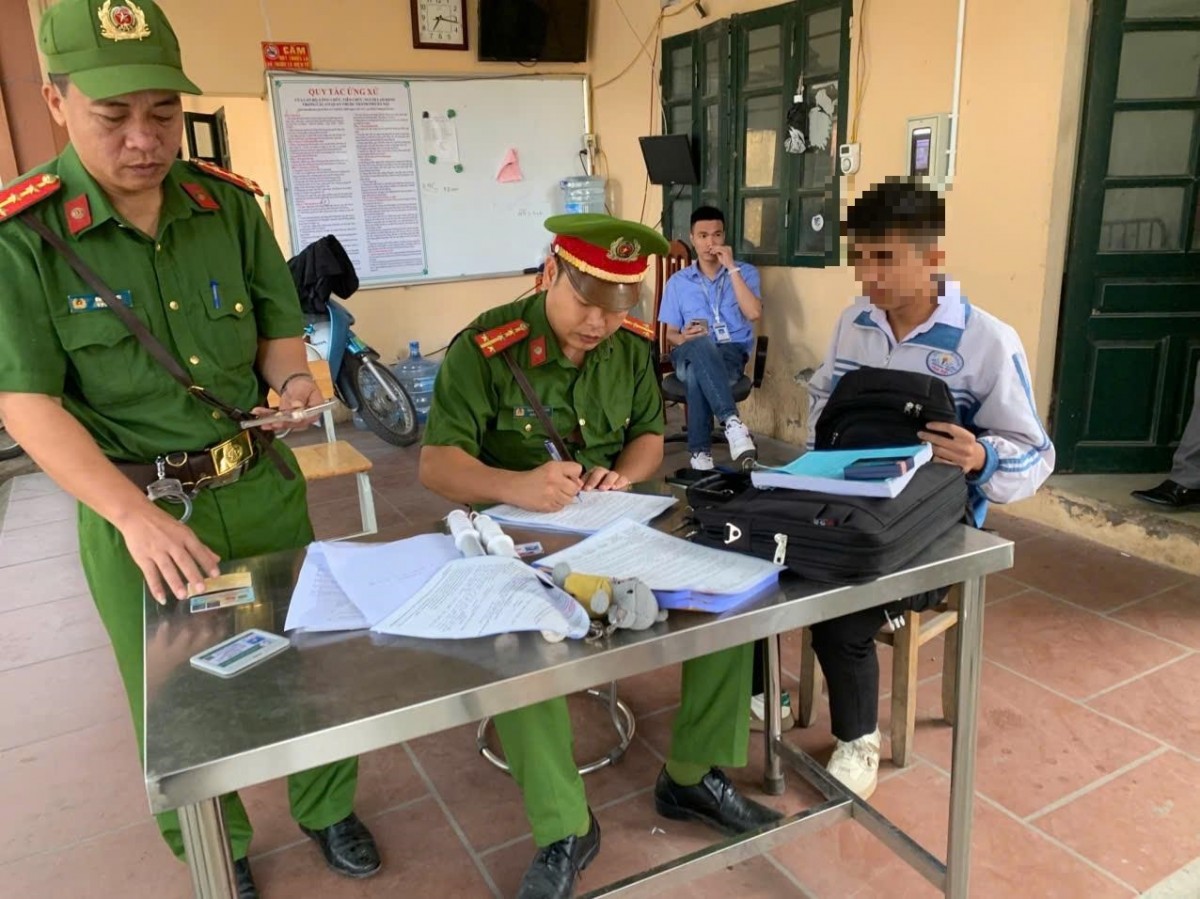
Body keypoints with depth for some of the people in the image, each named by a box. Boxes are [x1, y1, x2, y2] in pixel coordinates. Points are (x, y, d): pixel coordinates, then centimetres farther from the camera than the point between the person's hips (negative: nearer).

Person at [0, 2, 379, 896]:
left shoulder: (229, 205, -3)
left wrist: (292, 378, -17)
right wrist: (136, 516, -25)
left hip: (262, 484, 3)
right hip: (133, 507, -2)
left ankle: (327, 808, 42)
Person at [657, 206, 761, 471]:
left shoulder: (745, 272, 11)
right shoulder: (678, 282, 16)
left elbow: (754, 313, -9)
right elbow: (671, 334, 14)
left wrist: (731, 268, -9)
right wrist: (684, 338, -12)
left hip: (732, 353, 0)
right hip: (690, 354, 1)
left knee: (697, 375, -39)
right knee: (702, 344, -40)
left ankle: (700, 450, -38)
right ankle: (732, 422, -53)